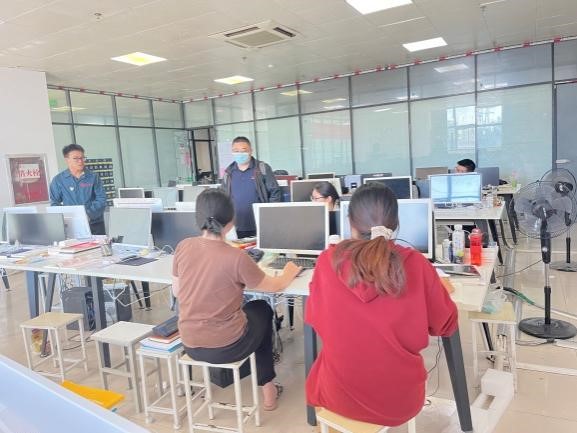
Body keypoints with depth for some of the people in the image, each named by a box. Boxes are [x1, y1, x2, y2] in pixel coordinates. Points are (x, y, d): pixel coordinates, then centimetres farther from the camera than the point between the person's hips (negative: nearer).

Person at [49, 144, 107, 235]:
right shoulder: (58, 180, 6)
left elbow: (101, 199, -1)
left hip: (95, 225, 1)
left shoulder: (93, 177, 4)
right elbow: (55, 203, 6)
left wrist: (89, 214, -17)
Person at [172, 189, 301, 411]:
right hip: (226, 347, -5)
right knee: (262, 309, 25)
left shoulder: (183, 247, -8)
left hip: (190, 344, 5)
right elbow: (274, 287, -6)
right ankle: (267, 387, 34)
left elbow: (176, 292, 5)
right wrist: (289, 273, 14)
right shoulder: (236, 257, -21)